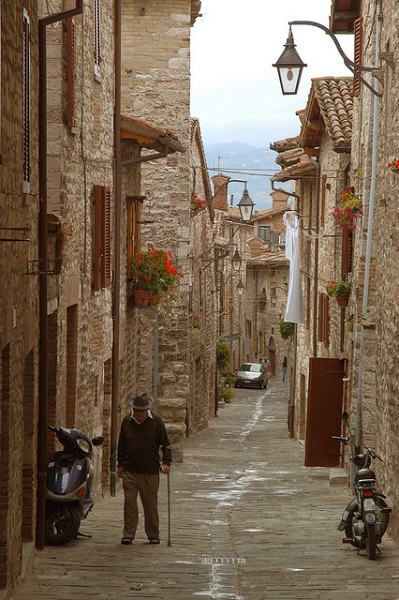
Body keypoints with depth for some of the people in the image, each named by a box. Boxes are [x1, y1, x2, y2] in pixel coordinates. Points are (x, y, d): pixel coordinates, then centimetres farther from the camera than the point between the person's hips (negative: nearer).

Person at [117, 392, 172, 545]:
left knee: (151, 504, 6)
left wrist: (166, 462, -9)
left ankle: (153, 535, 17)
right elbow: (121, 445, 14)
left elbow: (165, 443, 1)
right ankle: (128, 534, 2)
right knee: (129, 502, -3)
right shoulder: (127, 421, 5)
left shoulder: (156, 421, -1)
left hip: (150, 471, -1)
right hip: (130, 470, 1)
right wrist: (120, 464, 12)